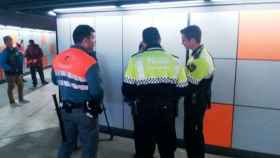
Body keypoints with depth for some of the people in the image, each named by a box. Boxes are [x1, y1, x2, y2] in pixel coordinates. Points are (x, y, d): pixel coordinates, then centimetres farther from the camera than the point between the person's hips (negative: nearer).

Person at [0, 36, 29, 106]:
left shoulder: (16, 50, 2)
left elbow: (20, 58, 12)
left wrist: (20, 69, 3)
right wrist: (10, 69, -22)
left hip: (18, 72, 6)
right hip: (10, 73, -6)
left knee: (20, 85, 16)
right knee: (11, 87, 6)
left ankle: (21, 99, 32)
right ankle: (12, 102, 18)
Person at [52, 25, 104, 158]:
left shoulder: (58, 58, -1)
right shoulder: (89, 62, -23)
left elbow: (55, 81, 13)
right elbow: (96, 91, -26)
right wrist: (97, 103, -6)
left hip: (66, 109, 7)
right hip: (85, 111, -6)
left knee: (68, 141, 24)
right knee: (89, 146, 12)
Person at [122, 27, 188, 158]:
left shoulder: (136, 60, -12)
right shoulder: (174, 61, -5)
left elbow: (127, 90, -11)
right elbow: (182, 90, -1)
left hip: (144, 112, -1)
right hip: (167, 113, 2)